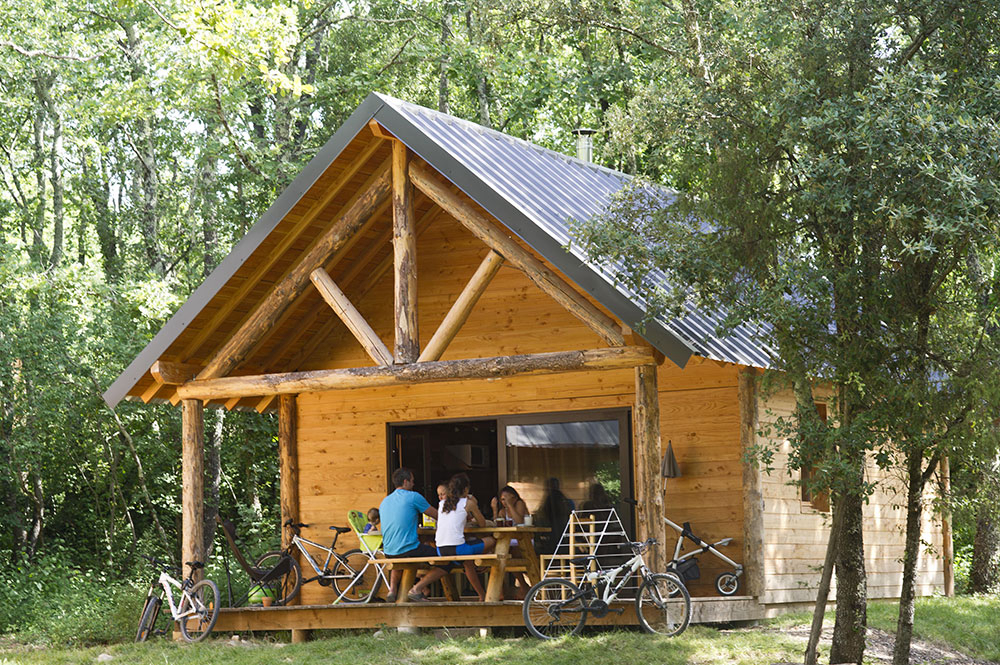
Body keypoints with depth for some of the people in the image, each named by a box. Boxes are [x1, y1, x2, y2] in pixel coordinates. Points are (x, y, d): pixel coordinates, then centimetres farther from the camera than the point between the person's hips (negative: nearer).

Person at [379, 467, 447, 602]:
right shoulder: (413, 497, -5)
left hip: (389, 553, 7)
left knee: (399, 563, 42)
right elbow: (437, 515, 3)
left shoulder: (385, 501, 14)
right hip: (409, 550, -7)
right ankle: (417, 589, -6)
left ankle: (392, 589, 20)